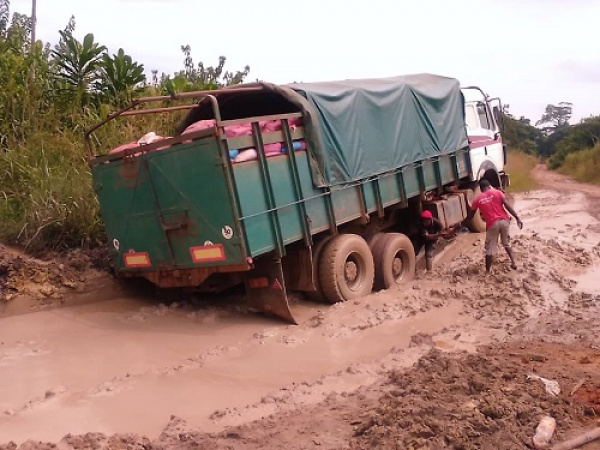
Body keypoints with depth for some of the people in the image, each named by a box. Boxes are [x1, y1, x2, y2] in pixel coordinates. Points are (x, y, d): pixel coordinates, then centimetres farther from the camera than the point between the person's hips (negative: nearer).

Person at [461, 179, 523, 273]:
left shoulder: (478, 199, 7)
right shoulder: (497, 192, 6)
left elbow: (470, 215, 14)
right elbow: (507, 205, -6)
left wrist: (462, 223, 31)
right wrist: (517, 218, -6)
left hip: (492, 224, -2)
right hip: (504, 221, 2)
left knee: (490, 249, 8)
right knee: (506, 243, 25)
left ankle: (488, 271, 13)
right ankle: (513, 263, 25)